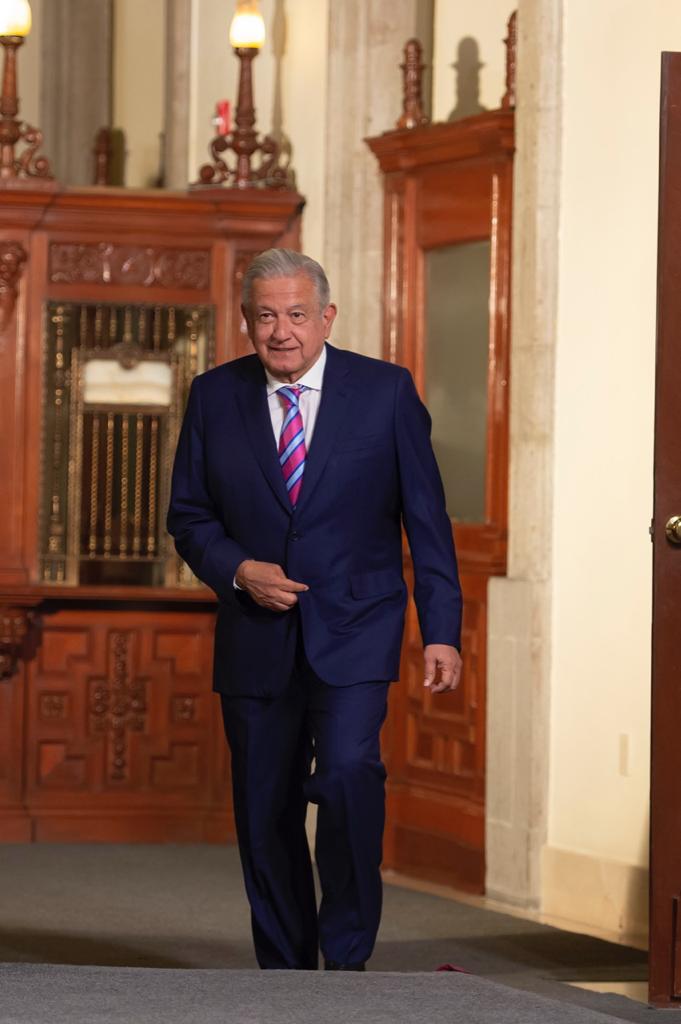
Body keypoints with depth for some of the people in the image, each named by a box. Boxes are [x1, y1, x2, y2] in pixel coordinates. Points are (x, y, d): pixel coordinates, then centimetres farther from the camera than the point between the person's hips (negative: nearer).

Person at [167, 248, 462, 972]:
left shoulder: (386, 391, 0)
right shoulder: (215, 396, 4)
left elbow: (426, 518, 1)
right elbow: (189, 517, 9)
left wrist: (441, 631, -5)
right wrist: (238, 570, -11)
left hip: (354, 632, -2)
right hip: (256, 639, 2)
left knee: (348, 769, -24)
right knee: (265, 811, 5)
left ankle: (348, 954, -10)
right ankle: (286, 977, 20)